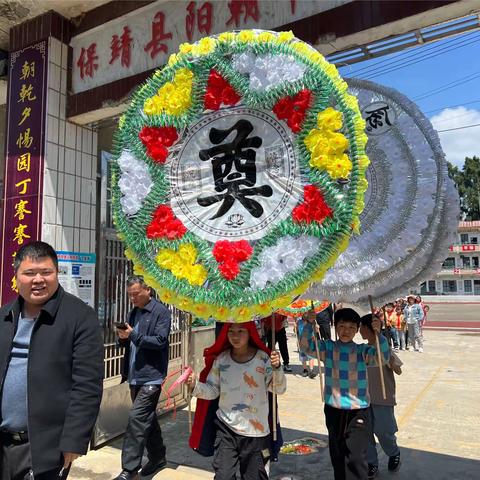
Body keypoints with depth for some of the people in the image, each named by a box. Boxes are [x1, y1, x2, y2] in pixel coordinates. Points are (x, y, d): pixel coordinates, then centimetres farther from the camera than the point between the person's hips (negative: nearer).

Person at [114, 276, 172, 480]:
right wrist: (122, 337, -8)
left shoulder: (161, 311, -9)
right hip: (135, 375, 8)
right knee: (148, 418, 17)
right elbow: (126, 343, 15)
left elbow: (160, 341, -18)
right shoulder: (133, 313, 13)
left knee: (136, 418, -12)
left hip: (151, 376, -8)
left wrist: (132, 335, -24)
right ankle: (157, 457, 33)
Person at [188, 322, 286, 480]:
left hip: (255, 431, -1)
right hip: (226, 428, 1)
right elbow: (212, 391, 2)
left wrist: (276, 368, -28)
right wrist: (195, 385, -16)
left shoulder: (263, 358, -10)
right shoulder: (221, 359, -3)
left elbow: (279, 389, -10)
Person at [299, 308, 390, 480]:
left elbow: (384, 356, -20)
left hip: (358, 411, -2)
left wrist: (378, 333, -35)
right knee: (337, 454, 19)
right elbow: (305, 345, -13)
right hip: (333, 409, 3)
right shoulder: (327, 347, -1)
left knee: (356, 457, -3)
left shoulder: (362, 350, -4)